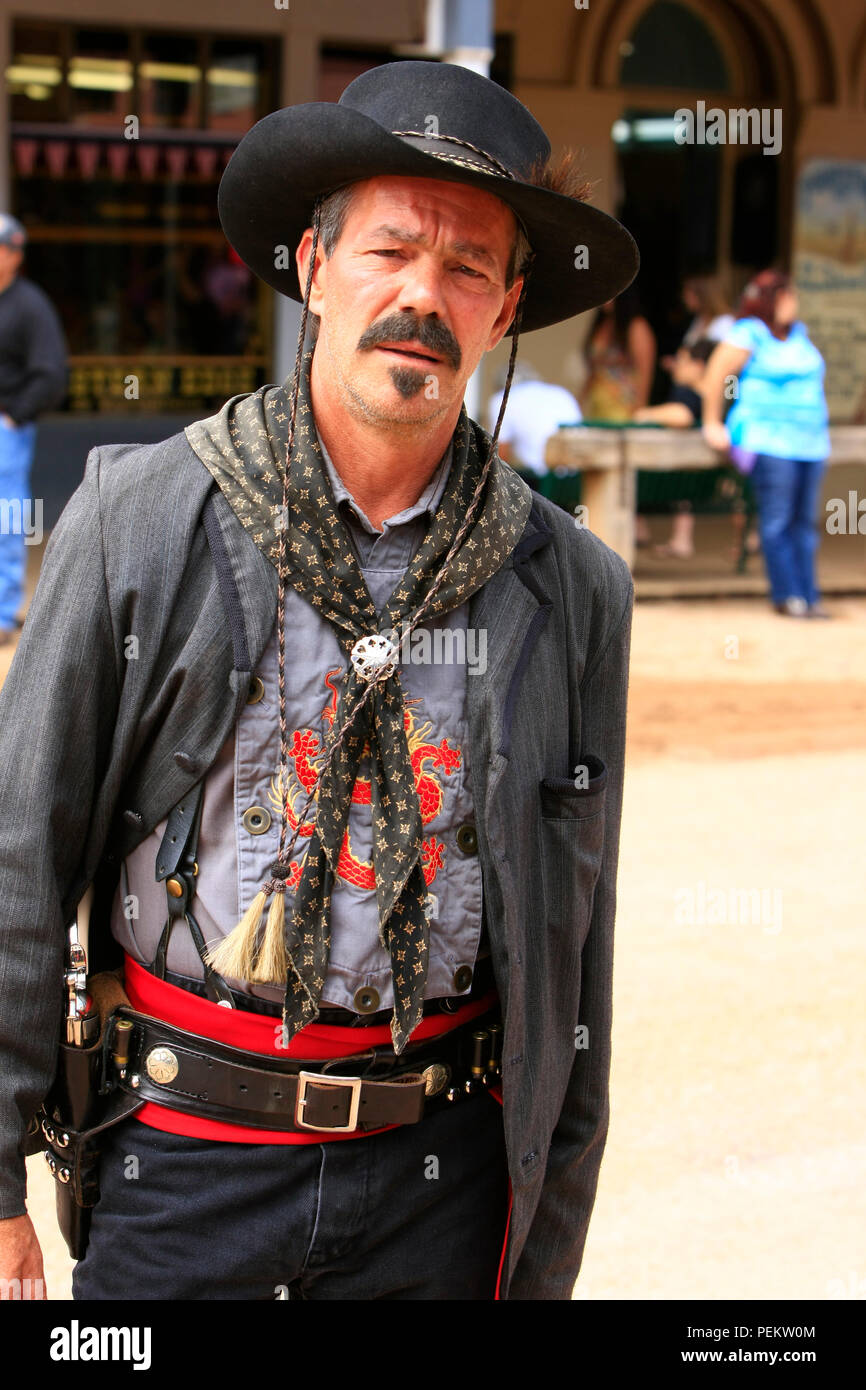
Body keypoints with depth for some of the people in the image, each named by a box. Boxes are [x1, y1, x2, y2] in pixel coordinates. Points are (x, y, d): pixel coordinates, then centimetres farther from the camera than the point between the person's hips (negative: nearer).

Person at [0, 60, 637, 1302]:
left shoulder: (570, 589, 0)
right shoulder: (140, 516, -5)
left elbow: (574, 944, 6)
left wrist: (546, 1258, 8)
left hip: (443, 1173, 2)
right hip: (184, 1154, -1)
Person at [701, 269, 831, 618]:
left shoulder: (799, 333, 18)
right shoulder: (749, 333, -4)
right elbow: (715, 376, -8)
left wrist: (819, 425, 26)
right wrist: (712, 424, -7)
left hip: (811, 442, 7)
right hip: (770, 441, -7)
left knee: (805, 522, 5)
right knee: (777, 521, -10)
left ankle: (809, 597, 7)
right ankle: (787, 595, -5)